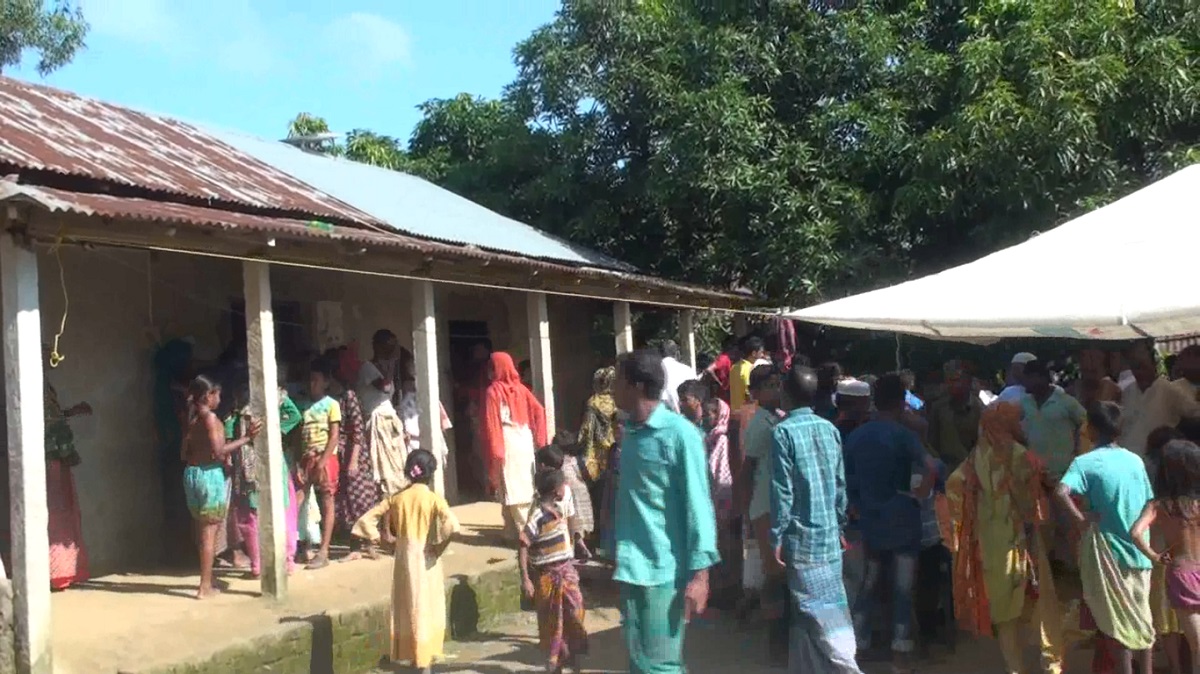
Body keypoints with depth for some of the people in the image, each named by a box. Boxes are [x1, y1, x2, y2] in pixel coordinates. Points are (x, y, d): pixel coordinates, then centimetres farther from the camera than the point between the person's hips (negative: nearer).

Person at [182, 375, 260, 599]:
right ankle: (205, 587, 0)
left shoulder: (191, 419, 11)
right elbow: (218, 451, -21)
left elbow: (185, 453, 13)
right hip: (210, 474, -8)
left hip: (191, 473, 8)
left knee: (202, 528, 15)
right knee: (209, 530, -3)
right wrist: (247, 437, -19)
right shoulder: (210, 417, -13)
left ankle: (207, 581, 24)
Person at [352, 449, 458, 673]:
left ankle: (411, 655, 26)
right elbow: (452, 525, -27)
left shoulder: (397, 498, -1)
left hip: (403, 557, 3)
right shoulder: (434, 499, -12)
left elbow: (367, 519, -1)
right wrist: (438, 543, -13)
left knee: (407, 607, 16)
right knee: (426, 609, 8)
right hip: (426, 559, -3)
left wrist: (375, 538, 5)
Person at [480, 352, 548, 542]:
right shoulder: (520, 388, 8)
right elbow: (538, 411, 6)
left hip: (507, 445, -5)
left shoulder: (493, 391, -7)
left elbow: (491, 424, -10)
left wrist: (494, 452, -8)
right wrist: (538, 438, 11)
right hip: (525, 443, 5)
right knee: (526, 487, 11)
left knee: (512, 490, -2)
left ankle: (522, 533, -2)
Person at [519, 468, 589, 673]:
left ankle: (572, 654, 25)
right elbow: (523, 548, -20)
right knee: (552, 620, 6)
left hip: (566, 571, 7)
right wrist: (525, 579, -22)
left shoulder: (559, 509, 4)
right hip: (548, 575, -7)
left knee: (575, 611, 8)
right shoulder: (537, 517, -21)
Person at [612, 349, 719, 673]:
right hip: (631, 568, 7)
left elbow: (698, 506, -12)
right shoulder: (628, 432, 10)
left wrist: (699, 572, -16)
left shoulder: (680, 433, -11)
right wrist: (617, 558, 10)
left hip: (665, 570, -7)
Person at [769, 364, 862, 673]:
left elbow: (782, 490, -14)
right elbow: (841, 483, 9)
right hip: (829, 532, 6)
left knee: (818, 610, -4)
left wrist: (777, 537, -8)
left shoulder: (783, 431, -11)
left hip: (801, 535, -6)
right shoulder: (830, 428, 6)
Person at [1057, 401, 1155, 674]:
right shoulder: (1136, 460, 3)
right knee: (1141, 614, 17)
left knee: (1117, 618, 7)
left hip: (1108, 549, -4)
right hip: (1139, 548, 4)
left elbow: (1061, 492, -30)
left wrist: (1080, 519, -18)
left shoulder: (1086, 462, -12)